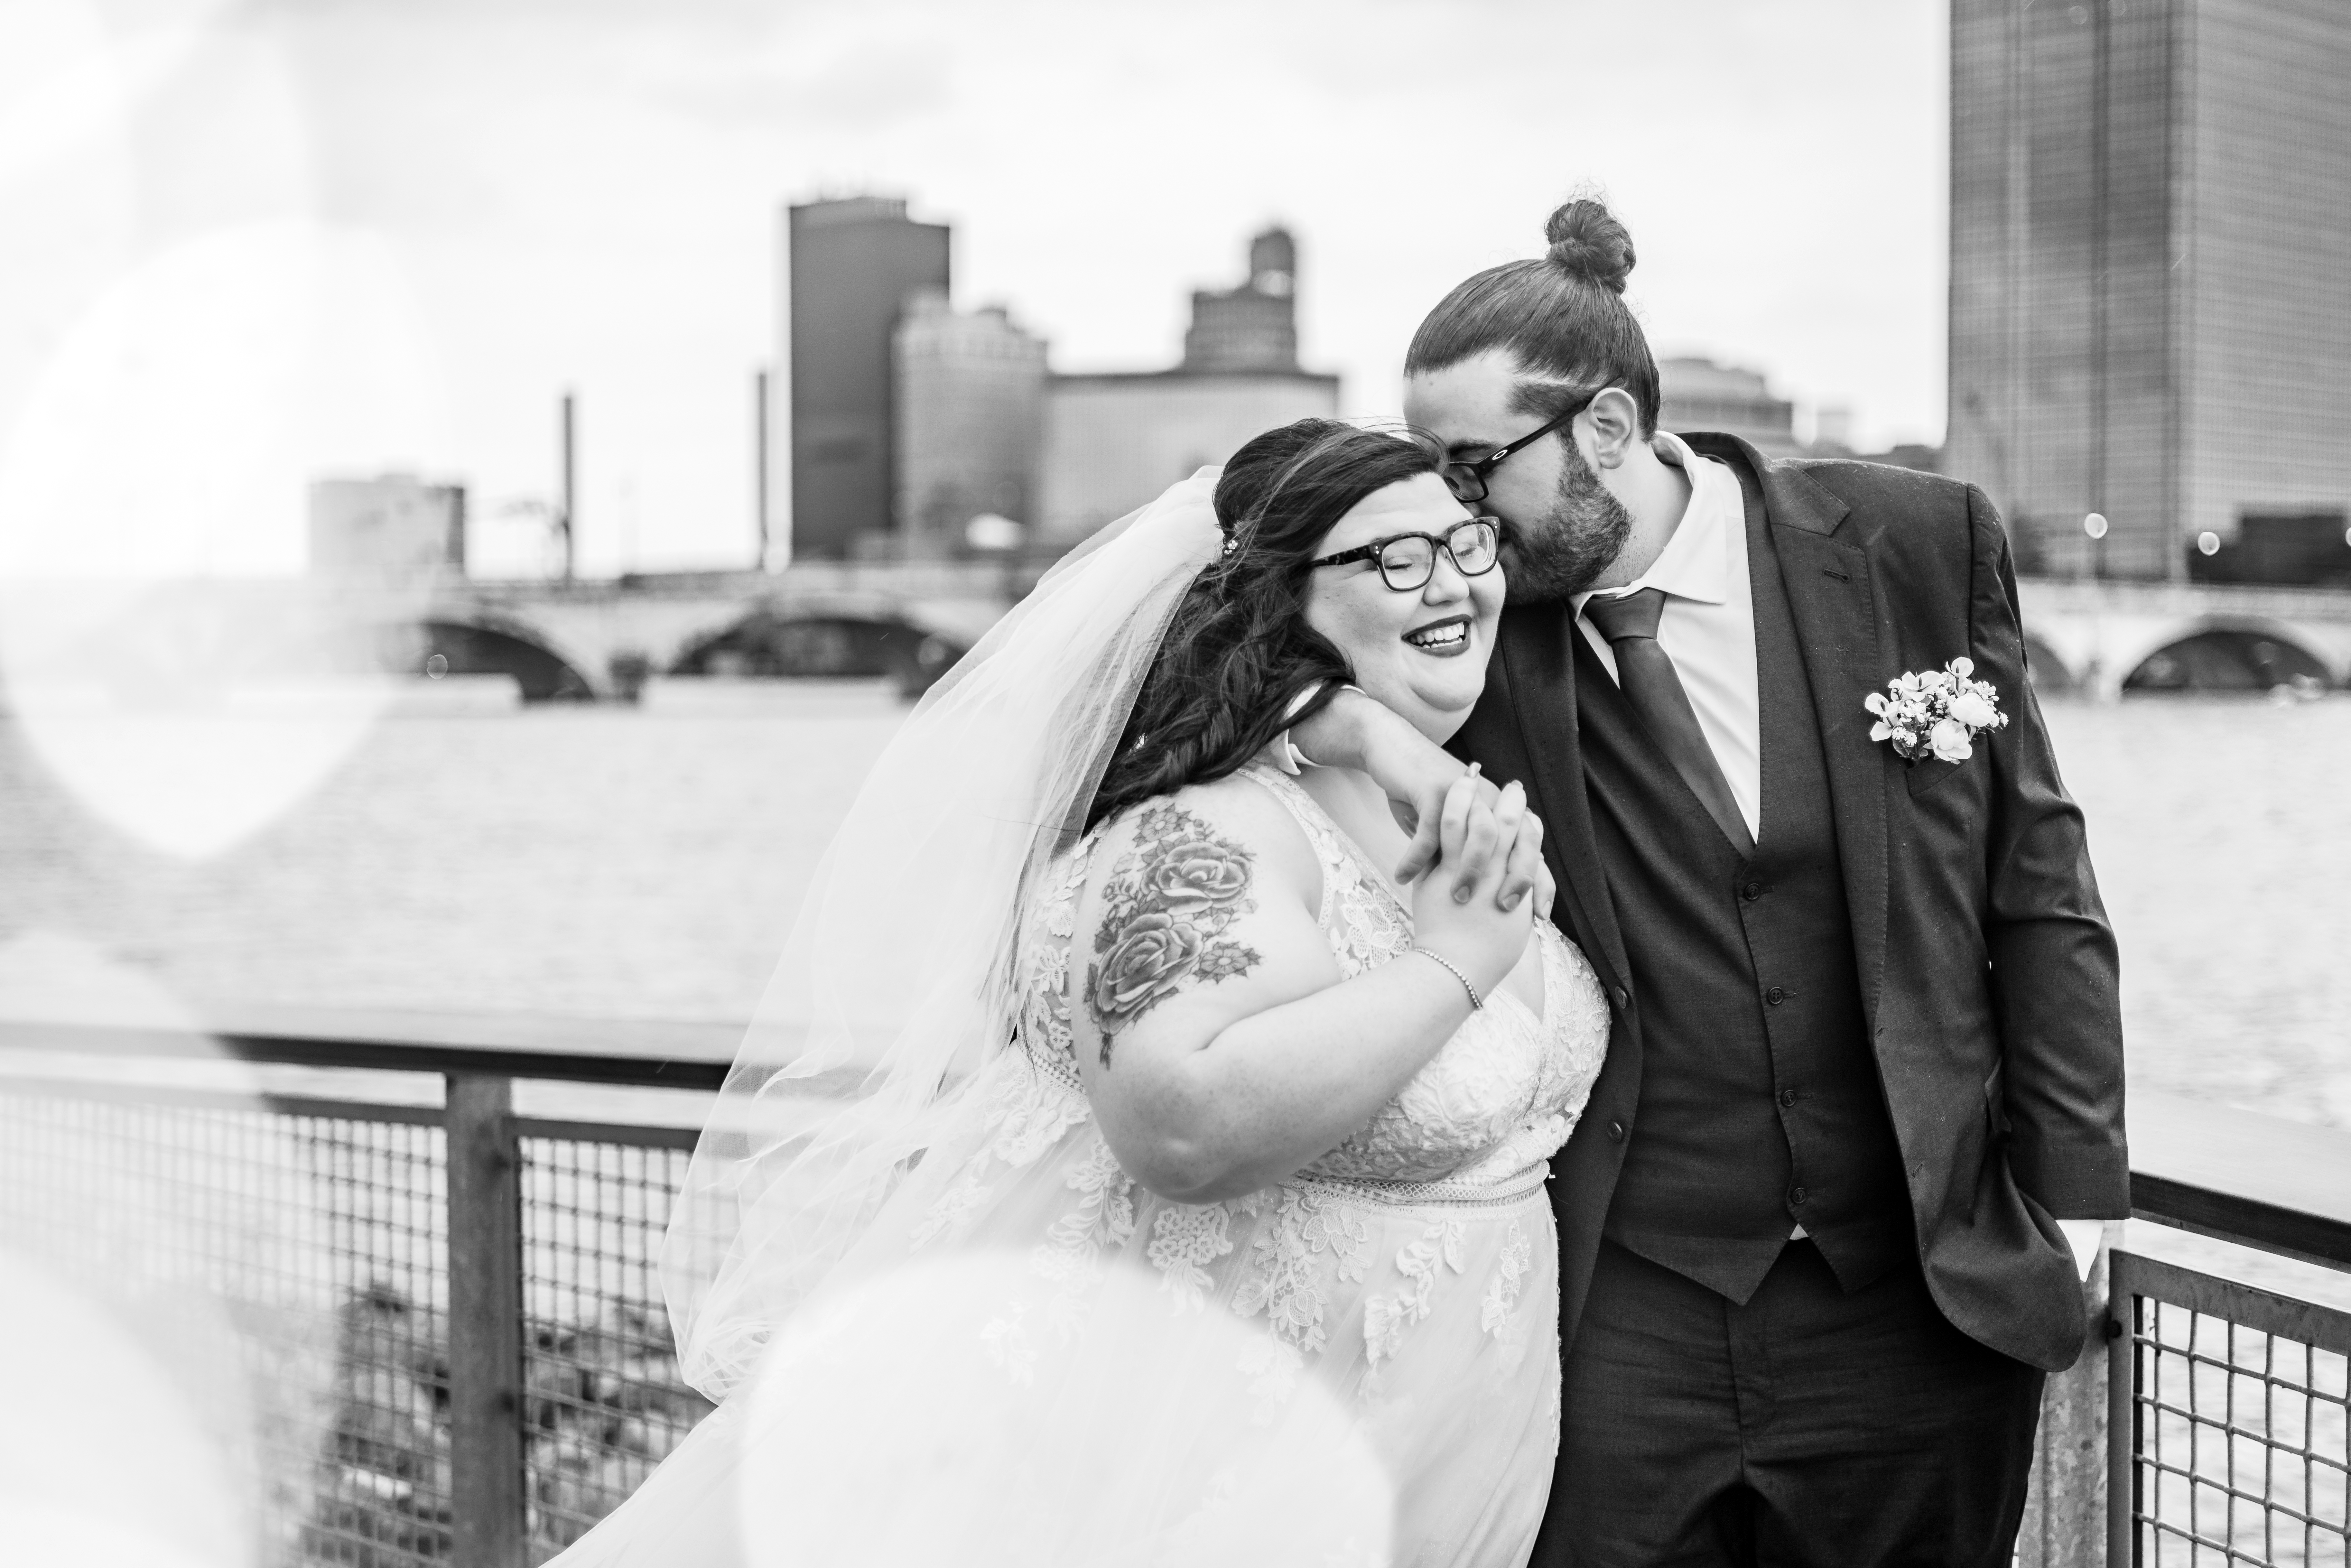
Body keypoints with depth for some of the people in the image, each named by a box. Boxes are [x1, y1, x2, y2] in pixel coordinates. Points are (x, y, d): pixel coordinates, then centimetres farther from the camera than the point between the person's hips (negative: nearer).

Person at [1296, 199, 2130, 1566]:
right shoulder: (1484, 626, -4)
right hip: (1625, 1314, 0)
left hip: (1924, 1297, 0)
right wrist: (1379, 740, -23)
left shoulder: (1918, 543, -4)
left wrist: (2070, 1190, 2)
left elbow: (2036, 880, 3)